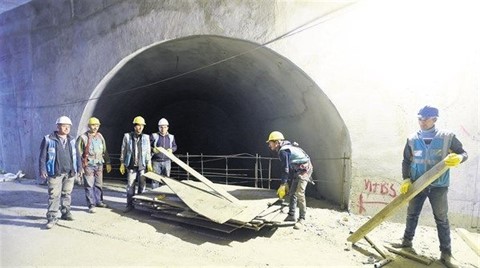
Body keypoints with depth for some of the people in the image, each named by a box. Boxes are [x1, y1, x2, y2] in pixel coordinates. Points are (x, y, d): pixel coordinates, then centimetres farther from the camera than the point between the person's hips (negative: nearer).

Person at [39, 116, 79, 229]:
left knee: (67, 194, 13)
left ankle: (66, 212, 26)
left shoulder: (72, 140, 10)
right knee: (54, 195, -4)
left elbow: (76, 156, 15)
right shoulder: (49, 139, -3)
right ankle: (52, 217, 2)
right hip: (55, 173, -4)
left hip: (70, 173, 4)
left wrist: (78, 168, 12)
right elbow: (43, 156, -3)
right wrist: (43, 170, -8)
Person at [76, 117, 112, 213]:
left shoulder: (100, 137, 10)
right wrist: (80, 167, -9)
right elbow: (79, 153, -7)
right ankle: (91, 205, 4)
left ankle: (99, 201, 27)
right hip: (88, 165, -5)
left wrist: (108, 163, 15)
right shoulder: (83, 137, -7)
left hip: (99, 164, 5)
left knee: (99, 184, 13)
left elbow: (105, 151, 16)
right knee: (89, 185, -2)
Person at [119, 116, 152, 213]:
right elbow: (123, 151, 5)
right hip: (131, 166, -1)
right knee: (130, 185, 1)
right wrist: (122, 164, 3)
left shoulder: (146, 137, 3)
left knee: (142, 185, 7)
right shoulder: (127, 136, 0)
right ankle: (130, 204, 10)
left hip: (142, 166, 1)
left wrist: (149, 164, 5)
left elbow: (148, 152, 8)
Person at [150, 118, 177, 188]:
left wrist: (171, 149, -5)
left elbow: (175, 146, 17)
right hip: (156, 161, -2)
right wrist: (153, 149, -19)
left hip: (167, 161, 2)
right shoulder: (154, 136, -1)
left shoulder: (171, 137, 8)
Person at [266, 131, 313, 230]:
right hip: (298, 170, 11)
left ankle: (302, 219, -10)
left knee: (299, 193, -17)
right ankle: (291, 215, 18)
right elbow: (289, 167, 15)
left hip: (304, 169, -11)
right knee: (292, 192, 11)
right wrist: (286, 183, 16)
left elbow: (285, 169, -23)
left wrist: (282, 185, -21)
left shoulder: (283, 151, -20)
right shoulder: (285, 148, 10)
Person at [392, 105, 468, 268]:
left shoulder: (447, 137, -7)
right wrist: (406, 179, -6)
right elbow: (406, 161, 5)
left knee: (441, 218, 6)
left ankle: (446, 253, 15)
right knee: (412, 214, 13)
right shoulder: (412, 140, -1)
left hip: (438, 186, -2)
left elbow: (463, 153, 1)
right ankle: (407, 240, 30)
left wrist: (458, 158, -23)